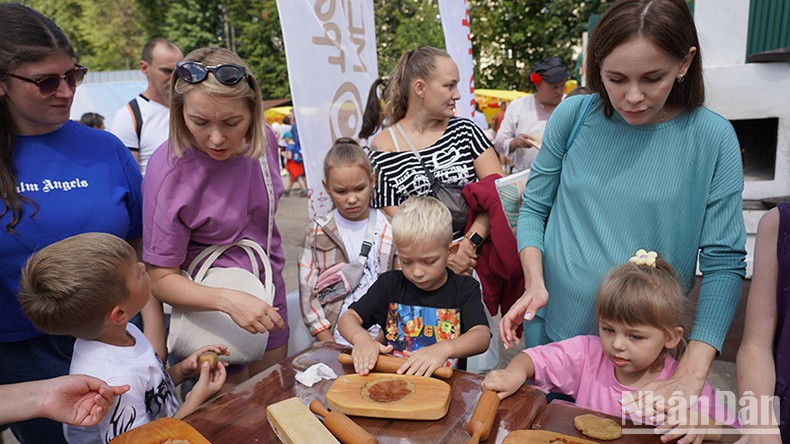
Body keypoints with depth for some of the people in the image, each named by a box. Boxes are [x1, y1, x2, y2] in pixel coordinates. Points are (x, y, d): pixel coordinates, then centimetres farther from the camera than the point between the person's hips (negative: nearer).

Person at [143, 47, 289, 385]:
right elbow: (161, 280, -20)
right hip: (213, 319, -5)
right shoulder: (169, 171, -26)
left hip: (269, 305, 5)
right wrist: (228, 300, -36)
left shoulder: (263, 139, -10)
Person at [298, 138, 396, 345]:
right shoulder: (317, 231, 6)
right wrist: (329, 344, -4)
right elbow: (307, 292, 3)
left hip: (380, 338, 0)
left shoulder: (391, 231, 5)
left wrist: (380, 339, -5)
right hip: (334, 338, 0)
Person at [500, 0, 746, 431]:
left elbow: (724, 261, -11)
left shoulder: (711, 137, -11)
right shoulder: (573, 115, -7)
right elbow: (534, 207, 1)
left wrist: (691, 375, -19)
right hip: (554, 329, 2)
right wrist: (535, 282, -15)